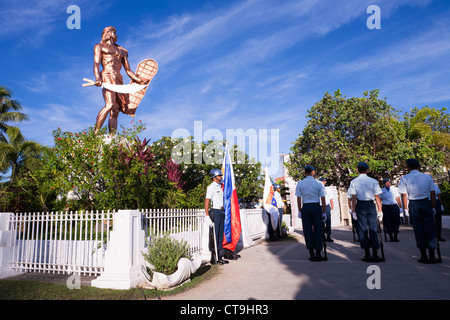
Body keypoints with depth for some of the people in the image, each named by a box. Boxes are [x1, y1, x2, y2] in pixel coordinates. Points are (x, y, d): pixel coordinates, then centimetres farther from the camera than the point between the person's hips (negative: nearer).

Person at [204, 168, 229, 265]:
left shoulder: (220, 186, 18)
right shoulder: (211, 187, -7)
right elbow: (207, 201, -14)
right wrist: (207, 215, -21)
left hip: (221, 212, 8)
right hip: (215, 212, -8)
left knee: (220, 235, 10)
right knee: (214, 235, -6)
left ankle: (219, 257, 17)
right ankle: (213, 257, 1)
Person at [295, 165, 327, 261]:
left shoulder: (300, 184, 1)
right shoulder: (319, 184, -1)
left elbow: (298, 198, 1)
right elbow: (323, 199, -1)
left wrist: (299, 211, 7)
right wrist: (324, 212, 4)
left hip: (305, 207, 1)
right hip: (316, 207, -1)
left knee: (307, 230, 6)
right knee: (318, 229, 5)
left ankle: (311, 254, 9)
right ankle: (318, 254, 7)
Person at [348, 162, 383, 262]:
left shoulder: (354, 181, -1)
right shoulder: (373, 181, 0)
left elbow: (353, 198, -4)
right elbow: (377, 197, 0)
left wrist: (353, 211, 0)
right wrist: (379, 211, 5)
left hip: (360, 205, 0)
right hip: (371, 205, 1)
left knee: (363, 229, 6)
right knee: (373, 229, 5)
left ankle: (367, 254, 9)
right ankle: (375, 255, 5)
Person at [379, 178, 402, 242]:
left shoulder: (394, 189, 12)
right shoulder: (382, 191, 7)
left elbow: (398, 199, 15)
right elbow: (379, 200, 7)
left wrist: (400, 207, 14)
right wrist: (380, 209, -1)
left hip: (394, 207, 1)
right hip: (386, 207, -1)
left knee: (396, 221, -3)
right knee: (388, 222, -2)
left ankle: (395, 236, 8)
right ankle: (391, 237, 9)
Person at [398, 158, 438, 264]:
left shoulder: (404, 179, -3)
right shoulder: (427, 177, 3)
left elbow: (404, 196, -5)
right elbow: (433, 194, 3)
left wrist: (405, 208, 1)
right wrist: (433, 207, 10)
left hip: (413, 204, -1)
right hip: (426, 203, 1)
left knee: (418, 229, 6)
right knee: (430, 228, 7)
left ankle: (423, 255, 11)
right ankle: (432, 255, 10)